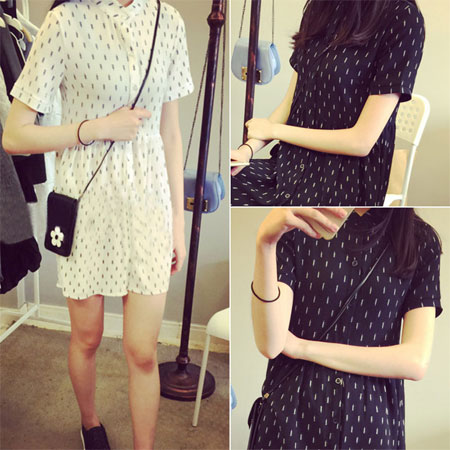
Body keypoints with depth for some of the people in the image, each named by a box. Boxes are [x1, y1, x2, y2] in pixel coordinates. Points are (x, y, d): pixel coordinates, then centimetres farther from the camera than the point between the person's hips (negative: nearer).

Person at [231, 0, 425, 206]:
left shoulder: (403, 18, -13)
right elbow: (290, 101, 10)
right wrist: (248, 149, -6)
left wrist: (273, 130, -8)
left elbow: (362, 141, -16)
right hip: (291, 164, 6)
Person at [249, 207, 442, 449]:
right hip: (292, 412, 0)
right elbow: (270, 344, -19)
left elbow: (416, 362, -13)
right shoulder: (296, 229, -8)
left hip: (372, 420, 1)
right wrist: (265, 243, -31)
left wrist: (302, 348, -13)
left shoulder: (421, 241, -6)